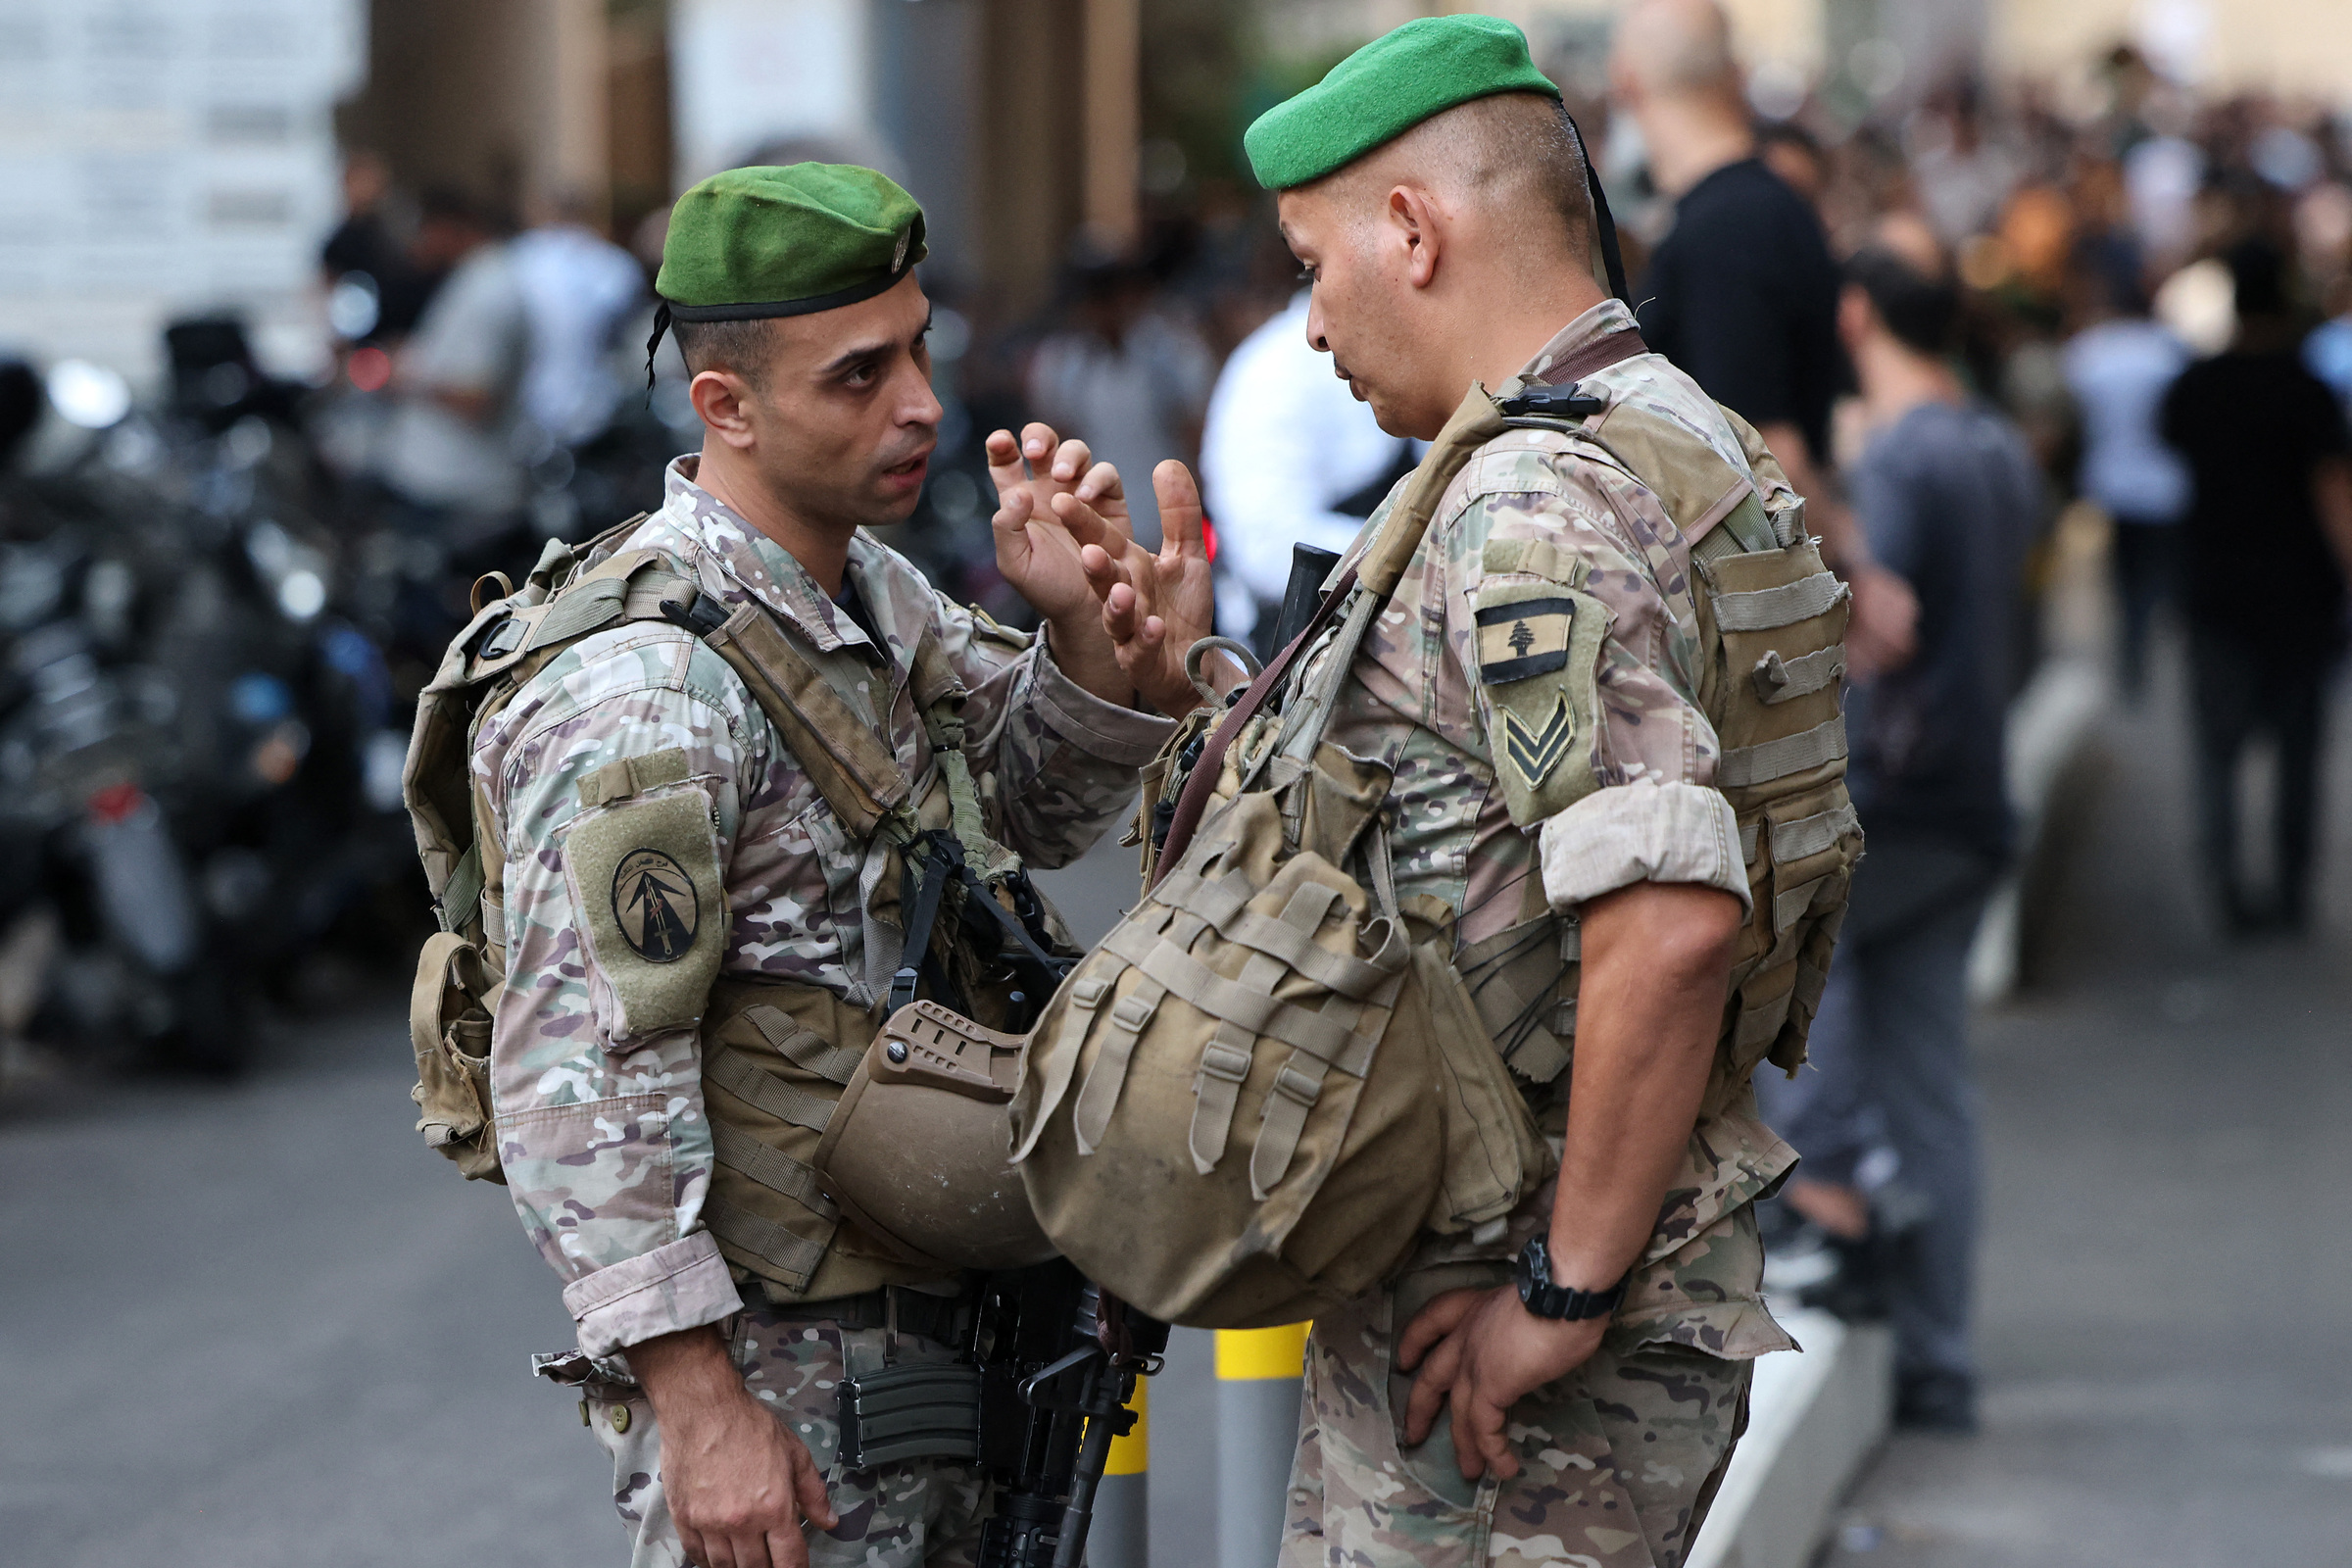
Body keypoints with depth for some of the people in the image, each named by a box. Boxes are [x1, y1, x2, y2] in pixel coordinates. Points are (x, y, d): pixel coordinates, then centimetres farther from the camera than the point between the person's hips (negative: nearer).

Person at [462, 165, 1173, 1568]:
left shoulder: (872, 594, 8)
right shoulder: (648, 684, -21)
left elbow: (1045, 814, 20)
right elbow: (581, 1074, -24)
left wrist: (1082, 619, -1)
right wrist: (696, 1402, -25)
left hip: (928, 1334, 9)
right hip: (773, 1367, -9)